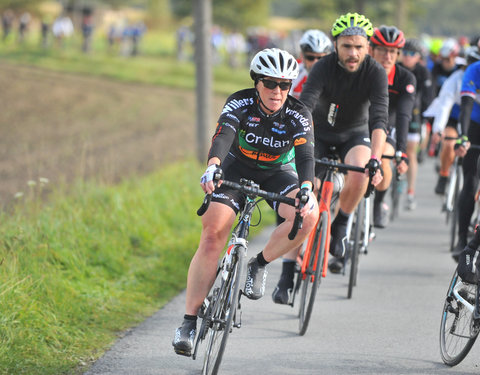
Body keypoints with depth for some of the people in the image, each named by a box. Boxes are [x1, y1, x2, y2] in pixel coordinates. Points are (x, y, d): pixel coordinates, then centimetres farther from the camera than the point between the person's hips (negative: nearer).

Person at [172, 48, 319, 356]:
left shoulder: (299, 115, -21)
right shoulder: (241, 103, -23)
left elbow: (306, 154, -33)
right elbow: (223, 136, -38)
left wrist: (306, 188, -54)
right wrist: (212, 166, -59)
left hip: (278, 173, 1)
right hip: (238, 168, -1)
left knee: (308, 214, -30)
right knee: (212, 233, -20)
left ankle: (259, 265, -6)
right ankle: (189, 322, -15)